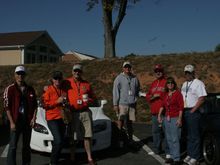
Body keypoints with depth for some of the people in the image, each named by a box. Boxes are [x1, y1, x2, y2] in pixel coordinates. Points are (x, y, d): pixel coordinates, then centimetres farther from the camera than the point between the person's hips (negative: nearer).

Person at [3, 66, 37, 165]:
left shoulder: (30, 89, 9)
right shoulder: (10, 89, -3)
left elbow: (35, 105, 13)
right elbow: (7, 107, -7)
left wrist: (34, 118, 0)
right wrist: (12, 122, -13)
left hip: (28, 121, 4)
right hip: (16, 121, -4)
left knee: (26, 146, 14)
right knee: (13, 146, -5)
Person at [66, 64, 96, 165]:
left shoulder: (86, 84, 11)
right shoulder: (67, 83, 2)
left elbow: (93, 98, 17)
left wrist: (89, 100, -3)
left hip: (85, 113, 3)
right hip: (73, 114, -3)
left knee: (87, 136, 6)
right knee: (73, 138, 3)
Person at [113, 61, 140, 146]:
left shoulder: (135, 78, 10)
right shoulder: (119, 78, -1)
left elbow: (138, 90, 18)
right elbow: (115, 92, -3)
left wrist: (136, 100, 12)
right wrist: (115, 104, -7)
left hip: (132, 104, 4)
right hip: (122, 104, -3)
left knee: (129, 122, 10)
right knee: (121, 121, -6)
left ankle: (130, 139, 19)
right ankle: (119, 138, 2)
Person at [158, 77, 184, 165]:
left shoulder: (177, 93, -6)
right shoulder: (166, 94, 13)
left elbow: (181, 106, -9)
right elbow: (163, 105, 19)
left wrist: (179, 119, -14)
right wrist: (159, 115, 11)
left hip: (175, 118, -7)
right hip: (167, 118, 7)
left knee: (175, 139, -7)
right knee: (169, 139, 11)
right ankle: (172, 156, 21)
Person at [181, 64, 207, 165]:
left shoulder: (198, 83, -8)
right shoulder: (184, 84, 17)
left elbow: (202, 99, -16)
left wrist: (193, 110, -16)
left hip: (193, 112, -8)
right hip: (184, 111, 8)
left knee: (195, 136, -4)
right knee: (188, 135, 14)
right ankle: (189, 154, 22)